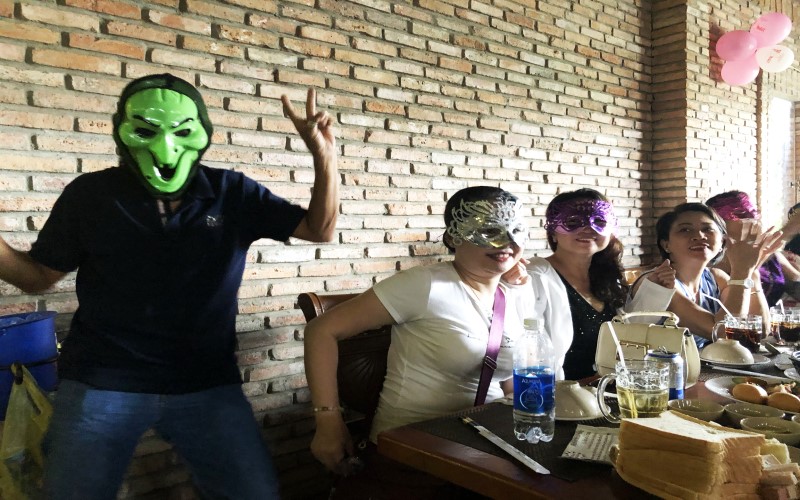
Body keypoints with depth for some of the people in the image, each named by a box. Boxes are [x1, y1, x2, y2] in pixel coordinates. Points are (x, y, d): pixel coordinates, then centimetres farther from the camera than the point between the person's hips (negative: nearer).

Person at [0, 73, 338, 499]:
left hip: (207, 384, 1)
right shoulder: (89, 195, -3)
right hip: (101, 383, 0)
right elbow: (38, 275, 7)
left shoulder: (233, 194, -2)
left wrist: (324, 154, -15)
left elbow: (319, 229, -2)